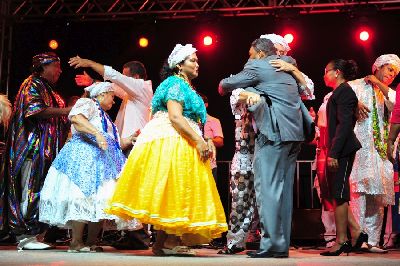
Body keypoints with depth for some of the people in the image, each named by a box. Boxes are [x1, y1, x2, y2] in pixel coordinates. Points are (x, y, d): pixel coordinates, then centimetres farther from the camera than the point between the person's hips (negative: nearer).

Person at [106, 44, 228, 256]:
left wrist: (206, 141, 11)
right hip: (171, 141, -10)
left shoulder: (186, 87, 25)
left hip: (182, 144, 10)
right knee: (174, 189, -12)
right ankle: (167, 241, -11)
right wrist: (198, 140, -20)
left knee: (176, 191, 5)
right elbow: (175, 117, -18)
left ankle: (165, 241, 4)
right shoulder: (176, 83, -5)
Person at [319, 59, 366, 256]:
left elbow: (344, 124, -18)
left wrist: (334, 153, -22)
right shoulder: (338, 93, 20)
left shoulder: (344, 92, -9)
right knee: (336, 194, 9)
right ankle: (356, 232, 14)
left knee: (338, 195, -5)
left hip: (342, 151, -10)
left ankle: (341, 240, 2)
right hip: (336, 151, 10)